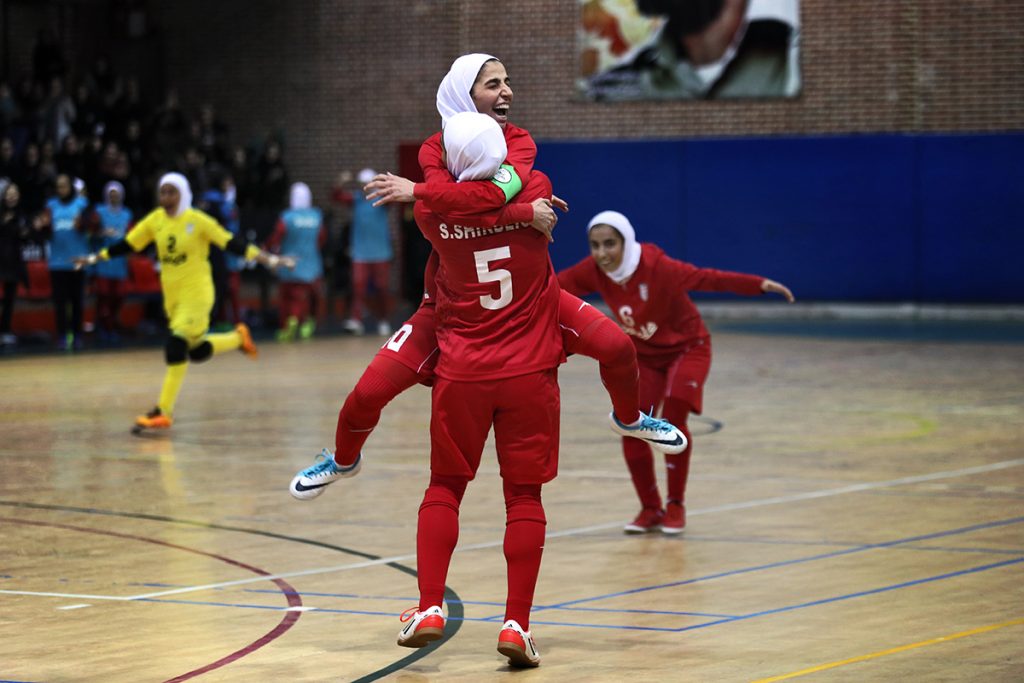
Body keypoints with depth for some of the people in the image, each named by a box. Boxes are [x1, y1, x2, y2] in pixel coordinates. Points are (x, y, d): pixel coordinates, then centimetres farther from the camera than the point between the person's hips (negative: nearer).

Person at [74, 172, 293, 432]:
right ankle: (237, 338, 42)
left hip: (197, 293, -6)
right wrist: (94, 258, 11)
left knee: (176, 347, -18)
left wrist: (268, 259, -16)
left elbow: (230, 242, -11)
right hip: (172, 296, 6)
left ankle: (163, 412, -15)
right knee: (197, 351, 13)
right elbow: (127, 244, 11)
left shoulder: (197, 221, -11)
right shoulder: (155, 220, 2)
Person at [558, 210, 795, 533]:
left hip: (686, 347, -5)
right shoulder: (593, 271, -18)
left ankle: (676, 505, -2)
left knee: (672, 419, -20)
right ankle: (650, 509, 13)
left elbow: (707, 278, -40)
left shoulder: (656, 266, -32)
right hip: (642, 355, 5)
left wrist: (760, 284, -51)